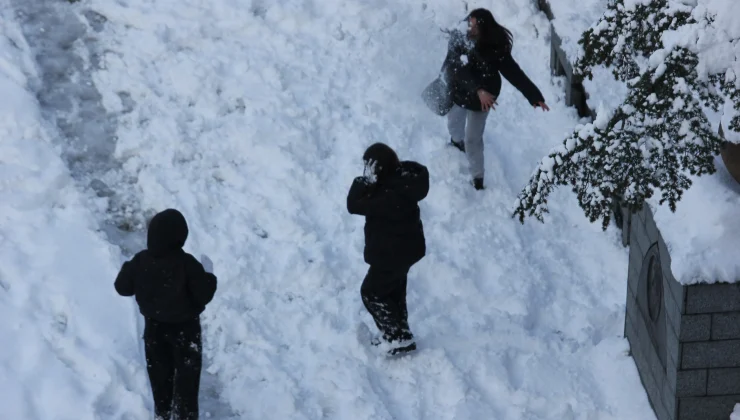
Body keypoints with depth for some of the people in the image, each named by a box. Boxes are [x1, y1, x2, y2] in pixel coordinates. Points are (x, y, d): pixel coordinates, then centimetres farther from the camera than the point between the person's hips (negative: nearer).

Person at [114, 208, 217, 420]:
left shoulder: (141, 260, -16)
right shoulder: (187, 264, -27)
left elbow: (122, 288, -4)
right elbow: (204, 295, -21)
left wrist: (127, 267, 13)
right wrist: (208, 274, -4)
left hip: (154, 325, 4)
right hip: (184, 327, -4)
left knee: (159, 371, 22)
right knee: (187, 375, 12)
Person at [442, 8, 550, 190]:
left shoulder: (496, 48, -28)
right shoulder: (459, 38, -26)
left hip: (480, 98, -2)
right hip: (456, 91, 2)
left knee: (473, 139, 9)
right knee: (454, 124, 25)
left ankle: (477, 178, 28)